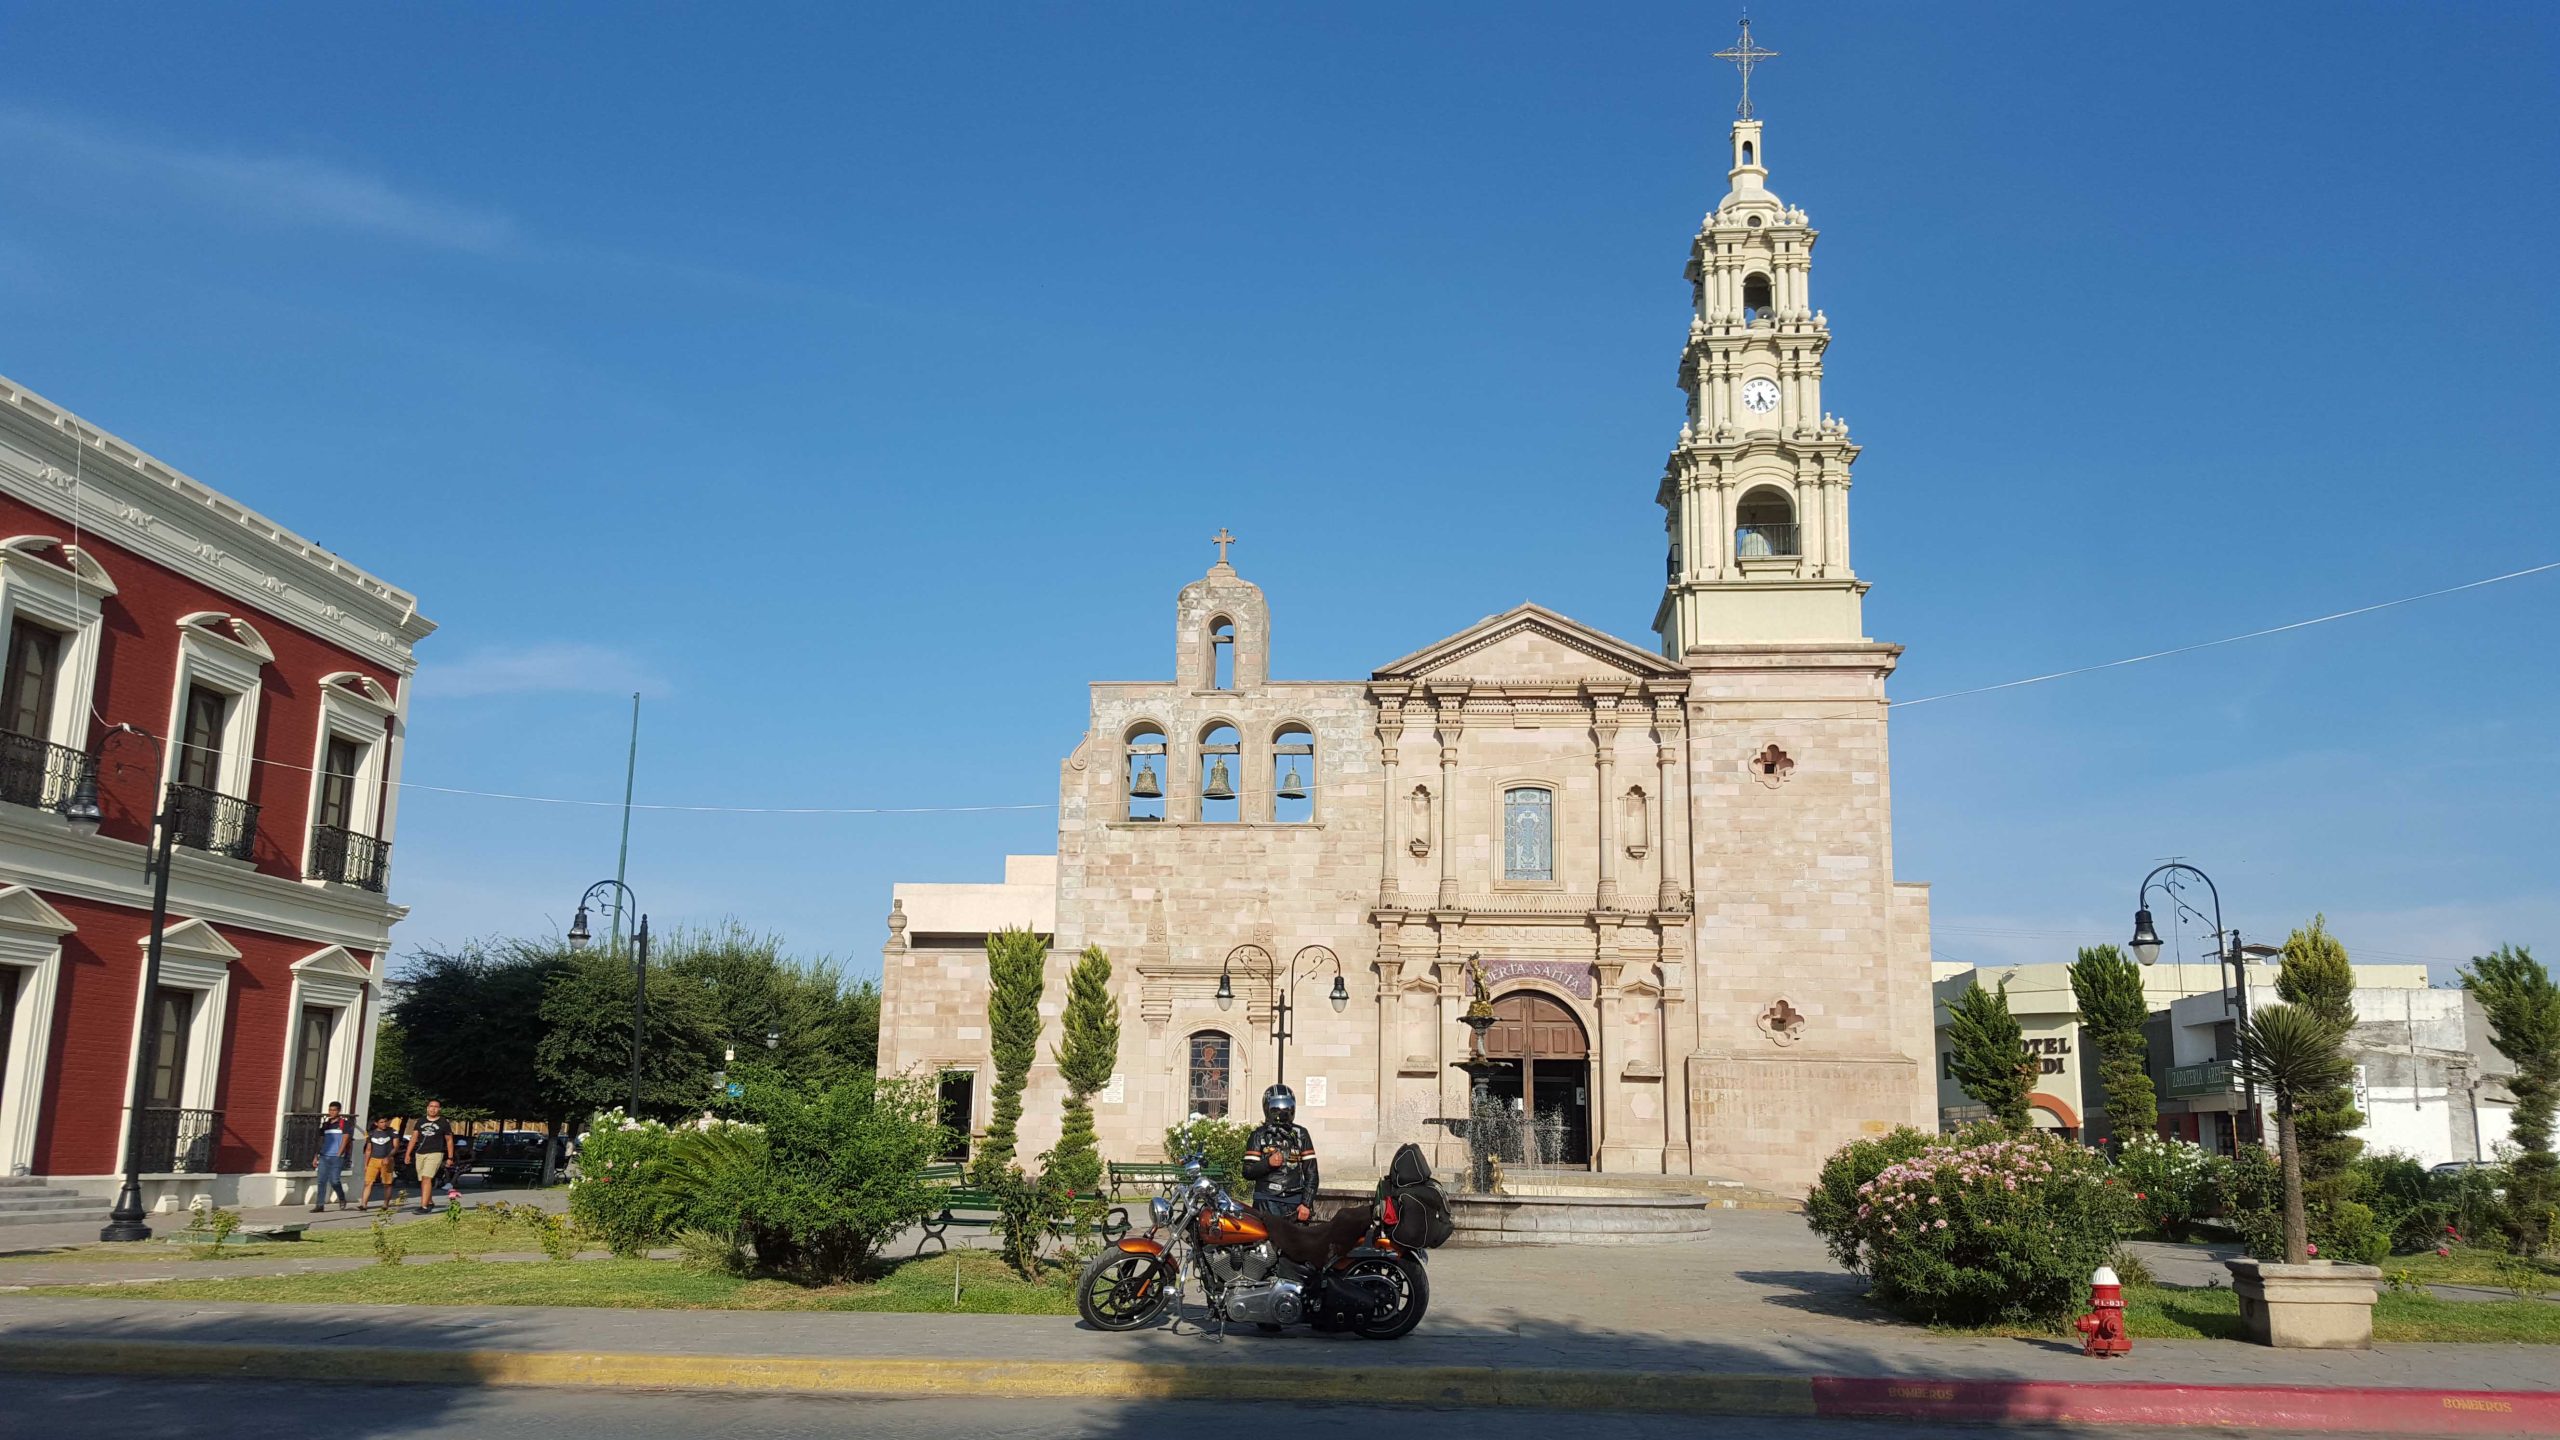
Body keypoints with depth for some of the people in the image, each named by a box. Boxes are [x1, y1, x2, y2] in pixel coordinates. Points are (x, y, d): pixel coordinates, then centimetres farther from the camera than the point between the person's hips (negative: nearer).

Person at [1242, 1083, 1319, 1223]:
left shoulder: (1300, 1134, 13)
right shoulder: (1259, 1135, 10)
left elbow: (1311, 1172, 9)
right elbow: (1247, 1172, 5)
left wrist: (1307, 1204, -1)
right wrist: (1268, 1163, -13)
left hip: (1295, 1201, 1)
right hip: (1267, 1201, -1)